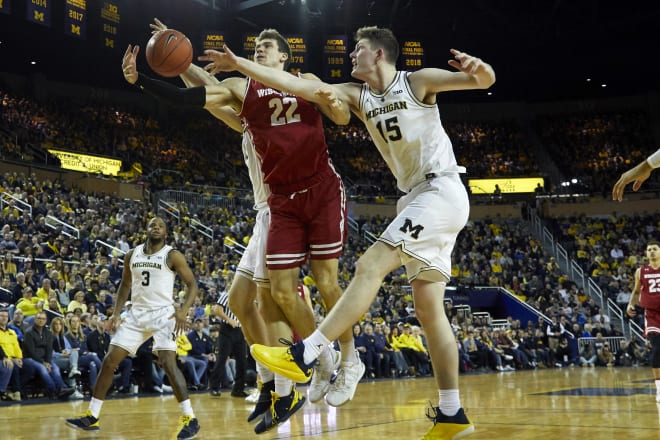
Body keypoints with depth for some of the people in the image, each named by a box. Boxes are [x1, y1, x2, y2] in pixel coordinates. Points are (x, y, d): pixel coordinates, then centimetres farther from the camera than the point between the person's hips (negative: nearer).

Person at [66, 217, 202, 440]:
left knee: (168, 363, -20)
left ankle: (190, 419, -13)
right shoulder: (132, 255, 9)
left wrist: (183, 310, -19)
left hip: (162, 314, -5)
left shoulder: (172, 255, -6)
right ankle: (91, 417, 12)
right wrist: (117, 312, 9)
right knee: (109, 361, 2)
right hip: (137, 315, 6)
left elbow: (192, 283, -5)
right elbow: (125, 284, 20)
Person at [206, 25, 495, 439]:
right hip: (418, 197, 8)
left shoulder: (418, 81, -6)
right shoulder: (357, 95, 11)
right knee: (428, 305, 4)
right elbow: (301, 86, 6)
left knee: (370, 266, -17)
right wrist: (240, 64, 3)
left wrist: (478, 68, -38)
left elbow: (486, 82, -14)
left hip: (441, 192, -8)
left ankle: (305, 355, -18)